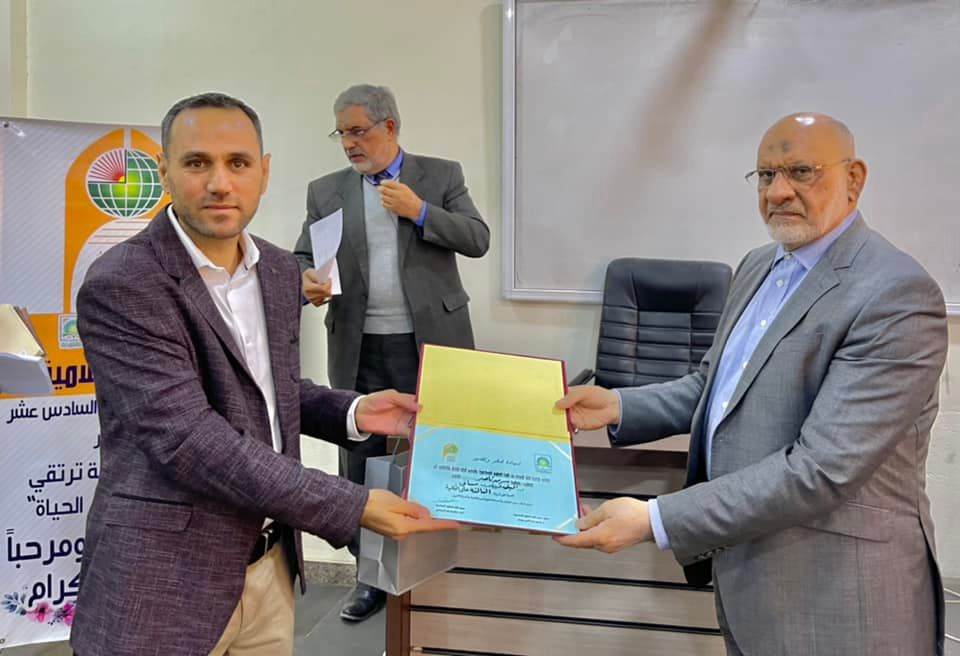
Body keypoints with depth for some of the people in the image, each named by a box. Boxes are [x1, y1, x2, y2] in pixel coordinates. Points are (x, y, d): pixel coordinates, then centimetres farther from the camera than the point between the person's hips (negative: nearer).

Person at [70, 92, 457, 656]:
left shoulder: (280, 269, 4)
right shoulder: (122, 287, -18)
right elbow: (187, 439, -25)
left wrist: (351, 413, -3)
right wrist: (351, 507, -26)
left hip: (270, 565, 6)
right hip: (167, 583, -6)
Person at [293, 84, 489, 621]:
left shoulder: (442, 175, 4)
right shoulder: (326, 191, 8)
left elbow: (478, 240, -4)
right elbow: (301, 257, 6)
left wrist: (419, 210, -15)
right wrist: (306, 281, -17)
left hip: (431, 342, -2)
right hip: (359, 350, 2)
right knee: (361, 461, 8)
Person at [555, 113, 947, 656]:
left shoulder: (896, 294, -21)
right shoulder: (760, 267, 7)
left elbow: (822, 470, -27)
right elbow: (716, 385, 14)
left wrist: (654, 520, -28)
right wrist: (619, 406, -3)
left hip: (834, 594, -7)